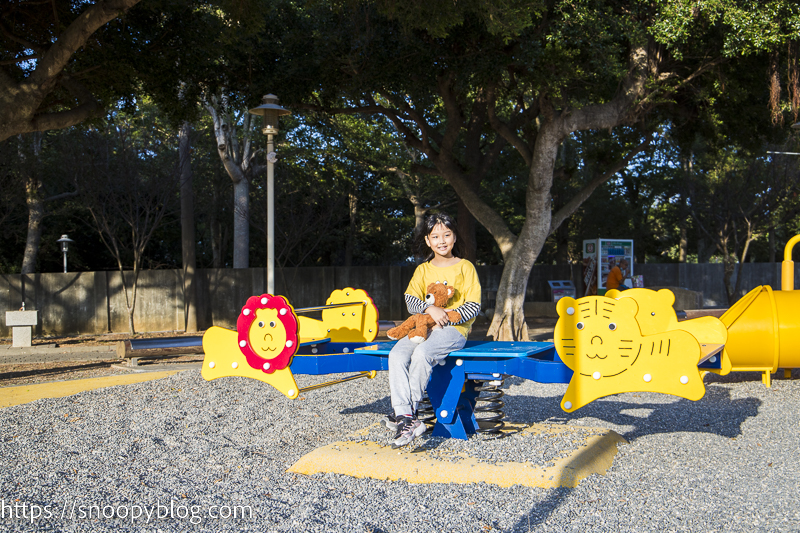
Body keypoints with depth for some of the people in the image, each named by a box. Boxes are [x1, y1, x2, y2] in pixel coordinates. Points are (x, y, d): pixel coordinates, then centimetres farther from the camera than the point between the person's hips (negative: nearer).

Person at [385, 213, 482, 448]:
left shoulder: (465, 268, 6)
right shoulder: (423, 270, 17)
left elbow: (474, 306, -1)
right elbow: (410, 300, 3)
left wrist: (447, 316, -13)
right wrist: (430, 309, -16)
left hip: (454, 330, -4)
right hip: (423, 328, 5)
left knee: (421, 354, -34)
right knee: (397, 355, -25)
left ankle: (406, 413, -23)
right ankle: (406, 418, -34)